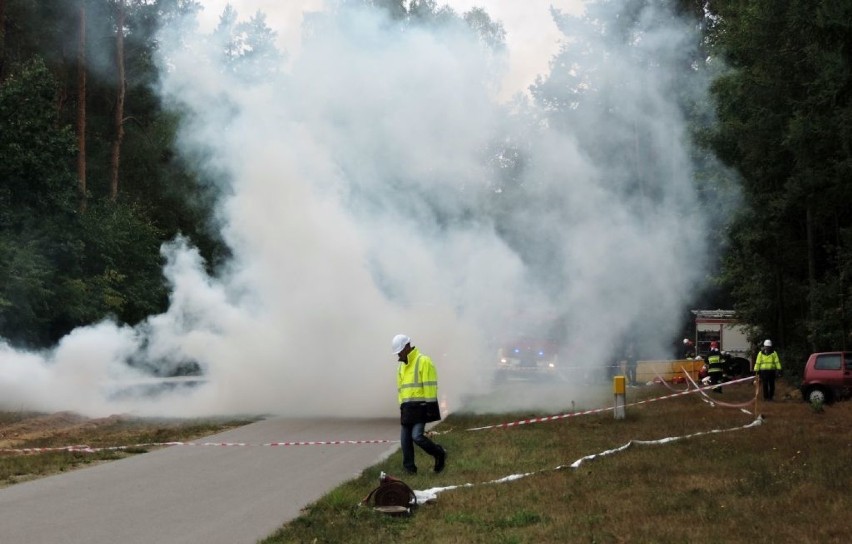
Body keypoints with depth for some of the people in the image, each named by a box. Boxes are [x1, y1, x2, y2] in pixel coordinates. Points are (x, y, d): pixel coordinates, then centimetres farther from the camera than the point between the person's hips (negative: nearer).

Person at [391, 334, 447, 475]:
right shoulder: (402, 366, 19)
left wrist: (431, 406, -16)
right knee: (405, 440, 3)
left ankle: (439, 454, 5)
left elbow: (430, 386, -12)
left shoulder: (424, 361, -6)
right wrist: (402, 407, 19)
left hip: (420, 406, -8)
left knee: (417, 436, -17)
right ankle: (409, 469, 9)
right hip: (407, 408, 8)